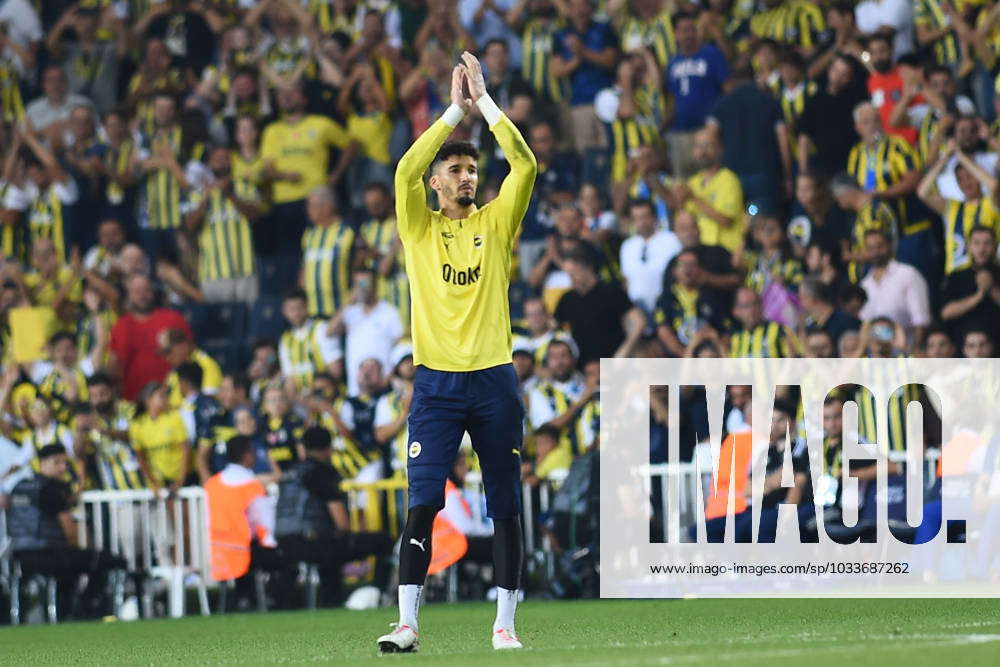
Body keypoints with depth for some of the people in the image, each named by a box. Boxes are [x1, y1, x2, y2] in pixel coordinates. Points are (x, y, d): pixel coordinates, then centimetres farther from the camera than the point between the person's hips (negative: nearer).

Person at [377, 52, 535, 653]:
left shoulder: (496, 222, 8)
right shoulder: (420, 226, 6)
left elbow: (525, 165, -3)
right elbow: (407, 169, -11)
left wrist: (484, 98, -4)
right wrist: (456, 108, -8)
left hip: (494, 379, 2)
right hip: (437, 382, -2)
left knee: (506, 507, 4)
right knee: (423, 502, -8)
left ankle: (505, 624, 10)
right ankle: (408, 622, -8)